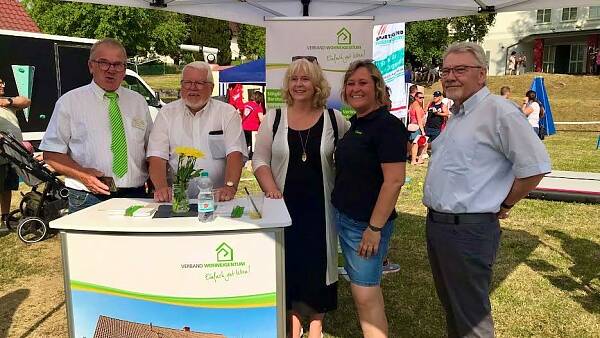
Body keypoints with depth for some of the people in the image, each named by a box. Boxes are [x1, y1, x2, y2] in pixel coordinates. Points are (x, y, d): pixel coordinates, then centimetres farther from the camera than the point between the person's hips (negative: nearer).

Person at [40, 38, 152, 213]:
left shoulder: (139, 102, 12)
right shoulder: (69, 102, 2)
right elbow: (51, 154, 1)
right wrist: (82, 175, -15)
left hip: (135, 196, 3)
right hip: (87, 199, -2)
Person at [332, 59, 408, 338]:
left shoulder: (387, 125, -15)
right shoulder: (355, 123, 11)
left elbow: (394, 180, -21)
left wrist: (375, 228, -22)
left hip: (367, 222, -8)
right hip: (344, 217, 9)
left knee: (365, 293, -1)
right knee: (364, 288, 18)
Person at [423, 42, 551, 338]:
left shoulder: (498, 111, -16)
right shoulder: (456, 115, 13)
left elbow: (534, 167, -18)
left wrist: (503, 206, -7)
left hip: (467, 230, -9)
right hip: (436, 222, 9)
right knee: (449, 303, 23)